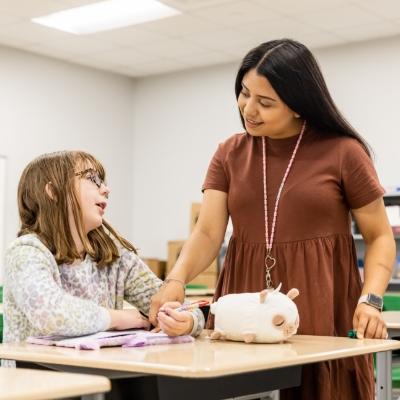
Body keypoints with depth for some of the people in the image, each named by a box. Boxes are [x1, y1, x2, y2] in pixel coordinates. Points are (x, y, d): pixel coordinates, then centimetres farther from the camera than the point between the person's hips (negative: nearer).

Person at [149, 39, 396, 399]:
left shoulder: (342, 152, -3)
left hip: (323, 318, -2)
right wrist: (177, 279, -21)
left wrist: (370, 299, -14)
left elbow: (380, 237, 2)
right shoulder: (230, 155, 6)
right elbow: (208, 234, -2)